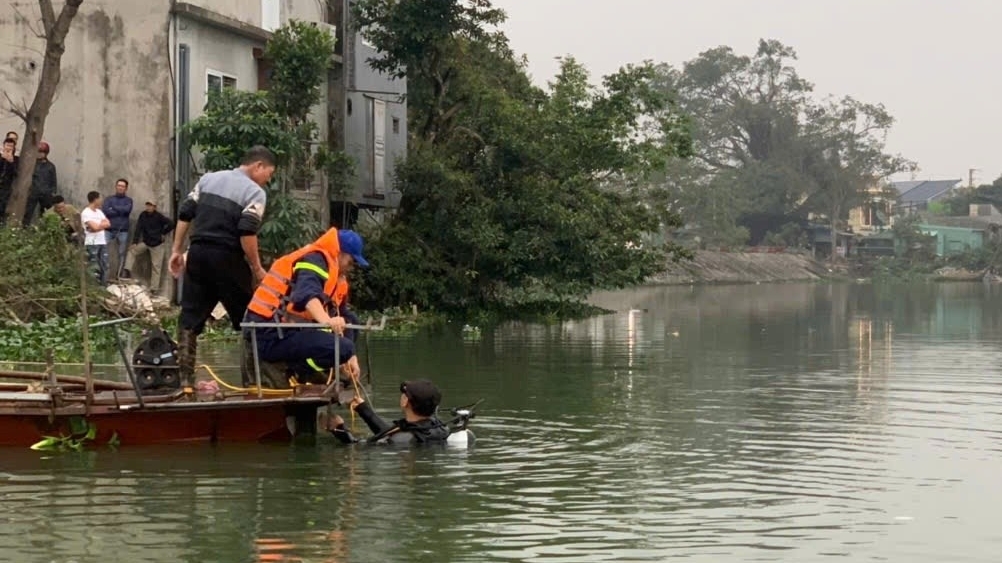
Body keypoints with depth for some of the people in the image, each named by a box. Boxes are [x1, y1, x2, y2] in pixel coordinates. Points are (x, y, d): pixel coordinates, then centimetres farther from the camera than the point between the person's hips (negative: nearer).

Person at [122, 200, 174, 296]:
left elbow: (171, 224, -17)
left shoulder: (159, 216, -14)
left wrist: (163, 233, -9)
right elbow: (138, 229, -7)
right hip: (145, 243, 4)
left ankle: (154, 289, -3)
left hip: (157, 245, -4)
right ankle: (127, 271, -11)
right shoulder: (142, 215, -3)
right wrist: (134, 242, -14)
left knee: (156, 266, -3)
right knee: (132, 250, -10)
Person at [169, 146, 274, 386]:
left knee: (190, 318, 7)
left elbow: (184, 215, 11)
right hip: (227, 259, -5)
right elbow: (247, 233, -17)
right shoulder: (255, 192, -6)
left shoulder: (208, 179, 14)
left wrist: (176, 251, 16)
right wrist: (257, 269, -9)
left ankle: (185, 376, 4)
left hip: (198, 254, 5)